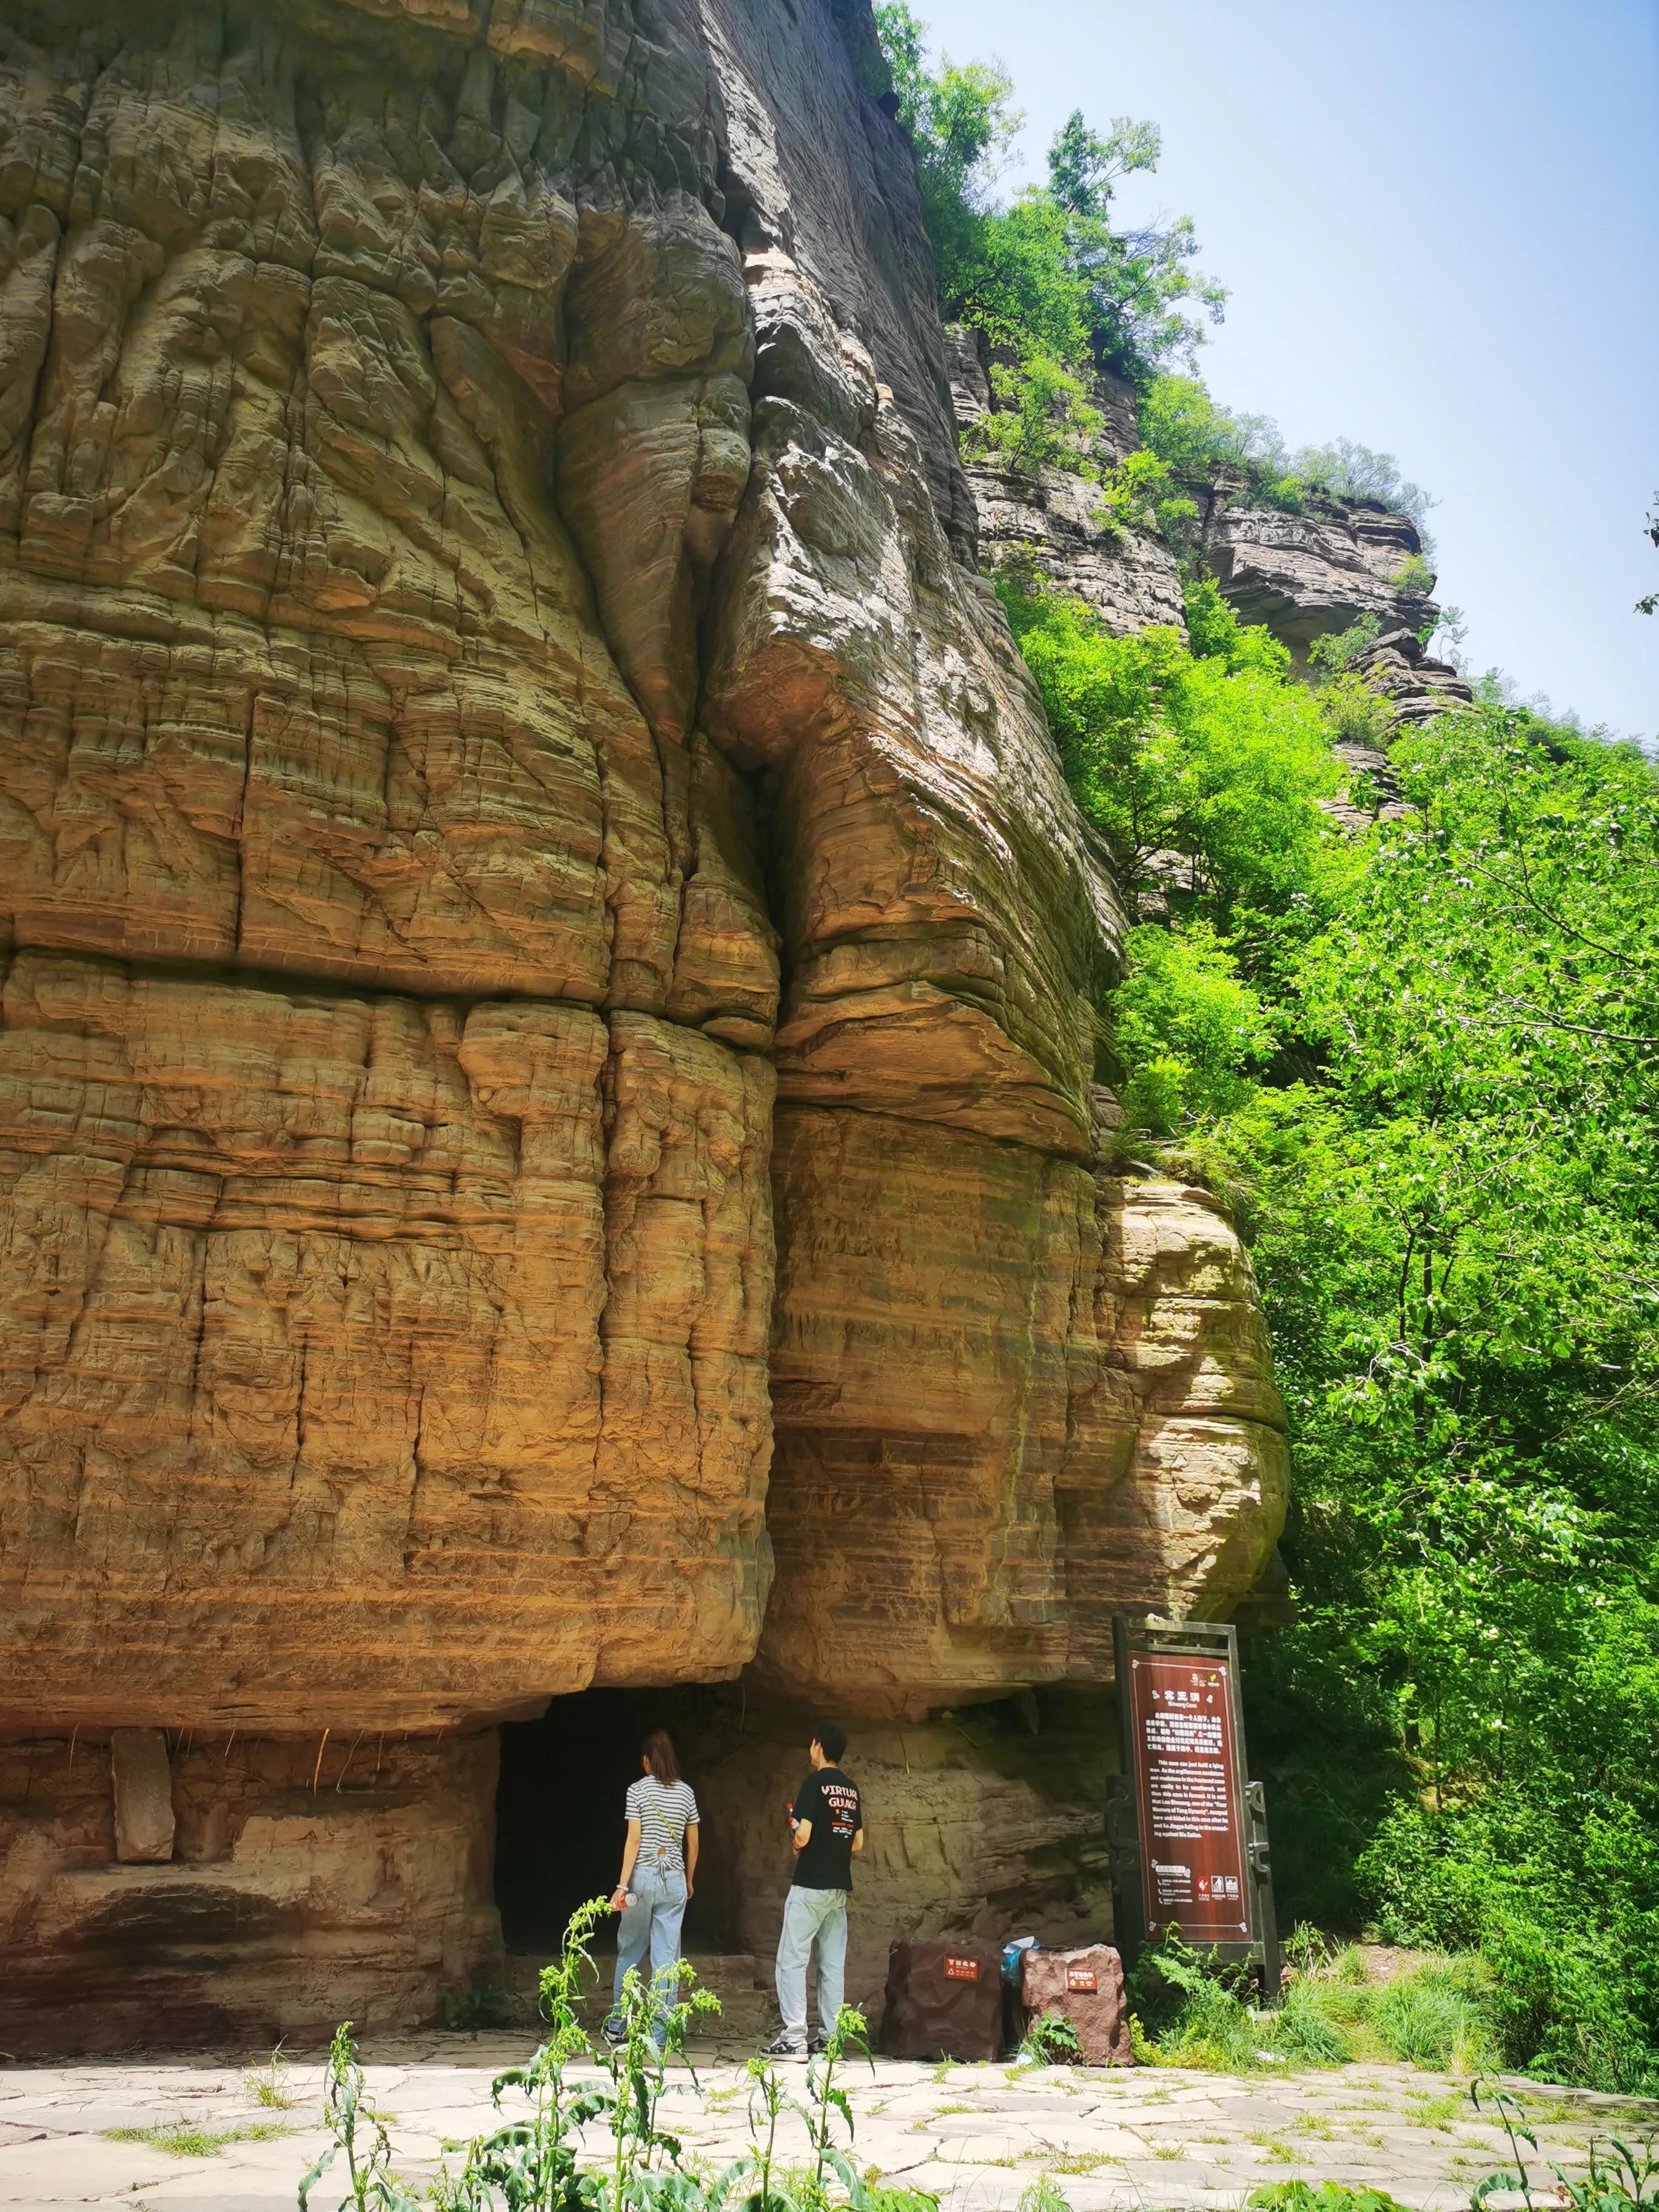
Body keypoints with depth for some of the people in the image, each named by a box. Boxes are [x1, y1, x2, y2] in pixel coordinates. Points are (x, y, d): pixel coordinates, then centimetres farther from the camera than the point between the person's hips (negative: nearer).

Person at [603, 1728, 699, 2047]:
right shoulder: (686, 1792, 5)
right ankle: (660, 2035, 5)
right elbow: (693, 1844, 10)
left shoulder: (638, 1790, -5)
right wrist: (689, 1881, 22)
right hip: (674, 1880, 2)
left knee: (629, 1953, 13)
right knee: (667, 1958, 4)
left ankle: (616, 2027, 20)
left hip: (643, 1877, -2)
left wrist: (622, 1885, -9)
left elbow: (633, 1840, -10)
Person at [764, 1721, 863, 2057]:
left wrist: (797, 1848, 3)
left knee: (792, 1960, -3)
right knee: (833, 1965, 9)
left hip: (810, 1885, -7)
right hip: (840, 1887, 7)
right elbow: (858, 1845, 13)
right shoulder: (852, 1789, 11)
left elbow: (803, 1836, -17)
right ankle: (830, 2037, 10)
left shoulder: (814, 1783, -10)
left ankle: (793, 2038, -7)